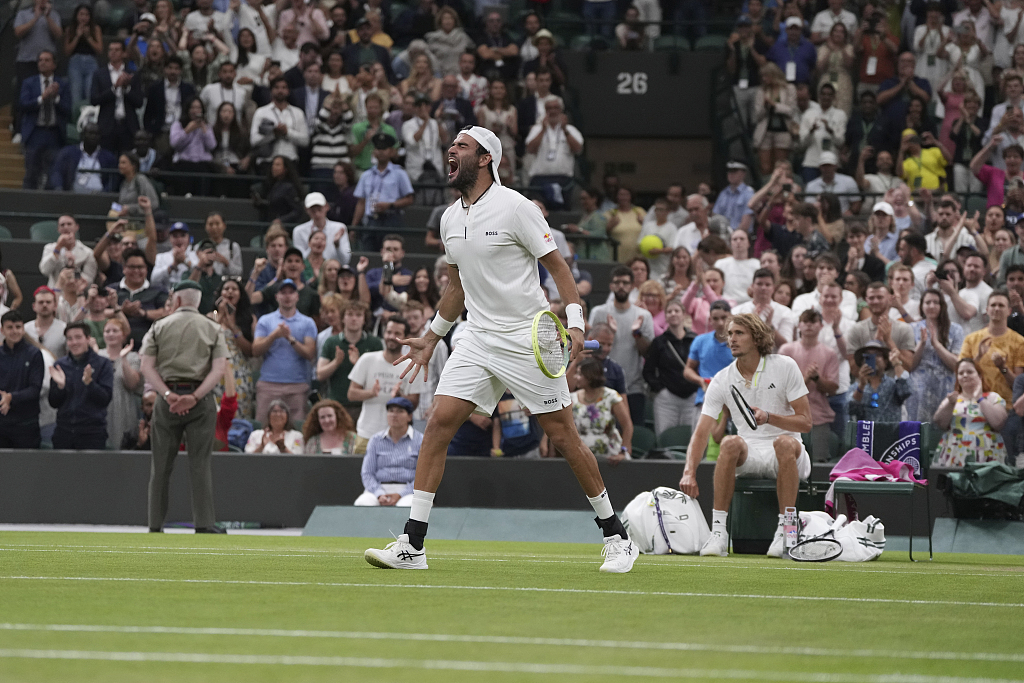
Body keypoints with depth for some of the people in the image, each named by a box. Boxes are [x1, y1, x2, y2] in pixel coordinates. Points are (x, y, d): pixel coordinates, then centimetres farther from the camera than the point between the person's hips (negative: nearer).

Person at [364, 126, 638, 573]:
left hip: (528, 341, -6)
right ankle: (412, 545, -9)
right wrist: (431, 337, 25)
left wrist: (575, 324, -19)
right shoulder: (450, 219, 10)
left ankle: (616, 536, 12)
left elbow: (558, 267, -8)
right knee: (439, 423, -9)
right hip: (478, 339, 6)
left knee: (562, 435, -2)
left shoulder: (516, 208, -10)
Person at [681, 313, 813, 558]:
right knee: (730, 442, -33)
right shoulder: (722, 381, 2)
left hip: (787, 456, -1)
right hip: (748, 454, 1)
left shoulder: (785, 367, -3)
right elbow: (702, 432, -4)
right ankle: (718, 532, -34)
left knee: (785, 442, -37)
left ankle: (785, 530, -36)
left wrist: (769, 417, -22)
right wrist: (689, 472, -20)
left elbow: (805, 422, -5)